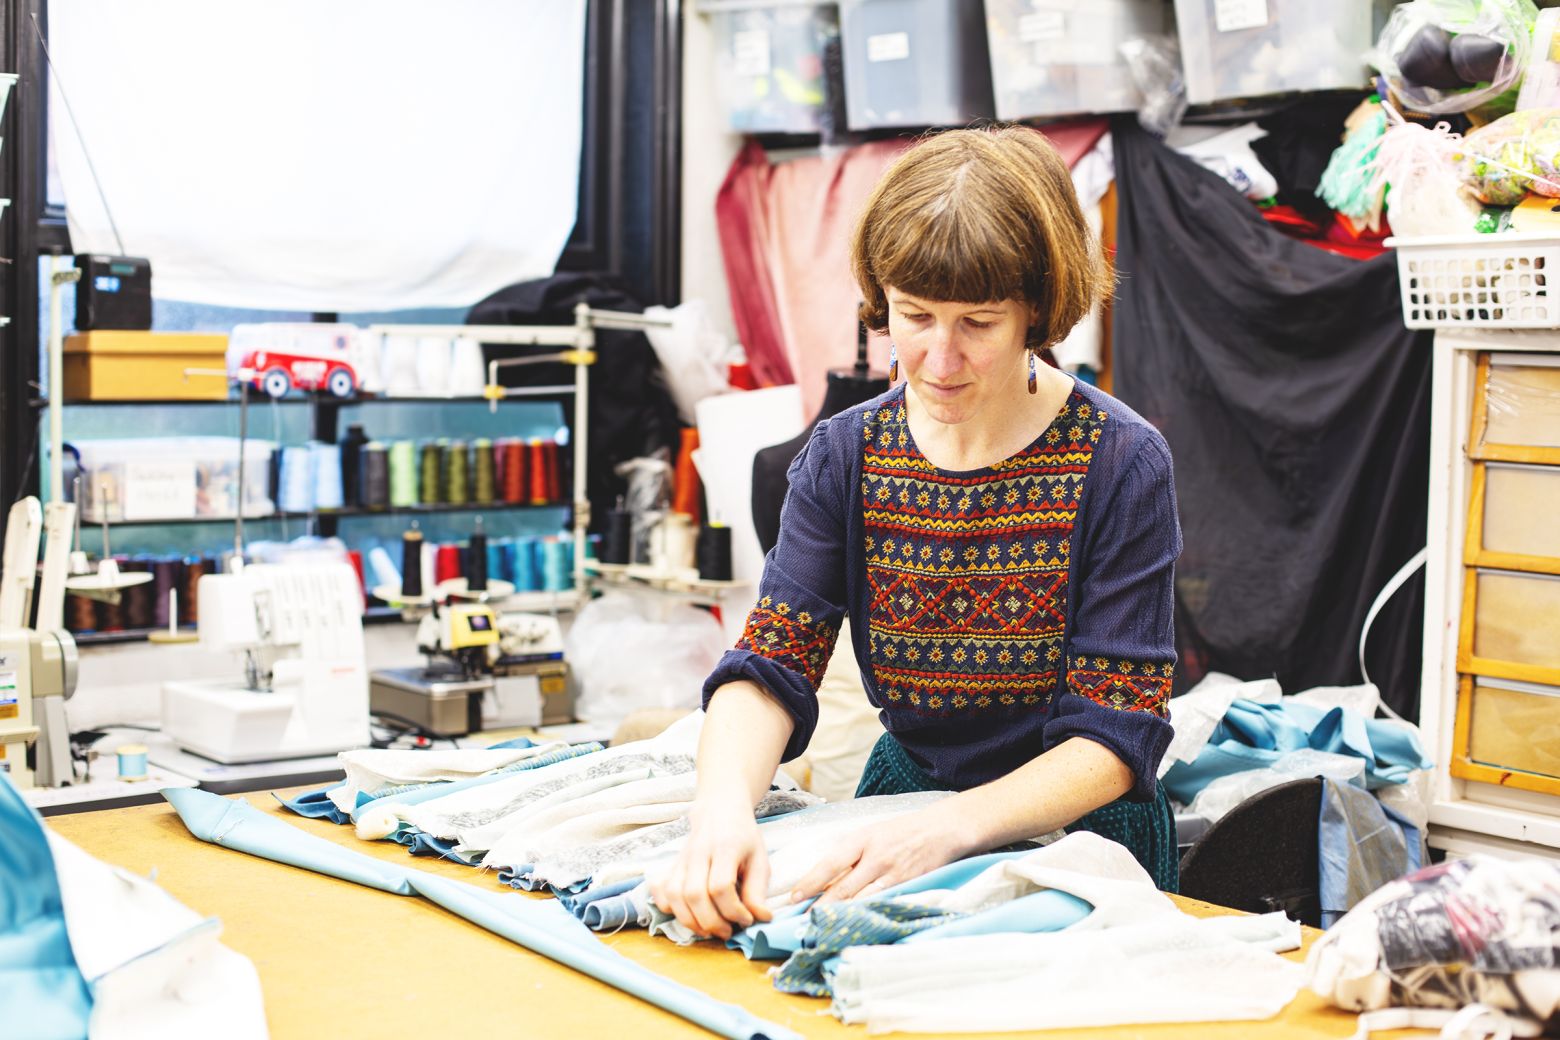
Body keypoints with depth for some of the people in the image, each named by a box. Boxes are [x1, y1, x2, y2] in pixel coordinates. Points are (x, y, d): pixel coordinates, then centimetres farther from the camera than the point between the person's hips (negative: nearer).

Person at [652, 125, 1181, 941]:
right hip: (901, 790, 4)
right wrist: (723, 805, -31)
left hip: (1074, 836, -3)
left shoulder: (1120, 464, -12)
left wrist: (950, 828, -31)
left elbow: (1115, 731, -14)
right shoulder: (845, 455, -1)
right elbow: (770, 666, -9)